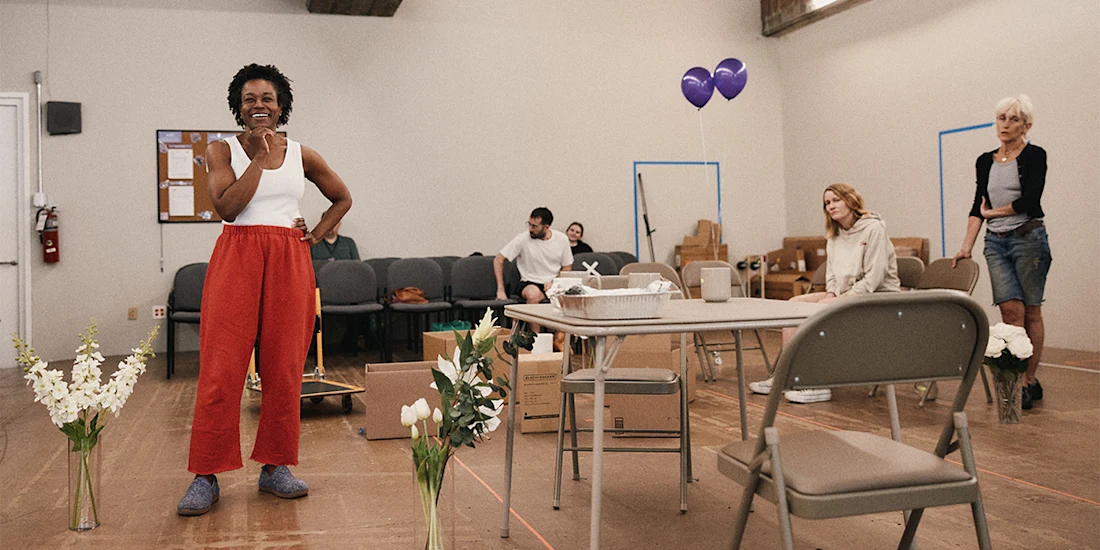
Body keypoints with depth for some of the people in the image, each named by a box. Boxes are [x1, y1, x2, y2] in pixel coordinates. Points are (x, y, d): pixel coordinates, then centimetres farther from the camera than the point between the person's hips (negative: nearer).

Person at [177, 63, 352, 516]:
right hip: (236, 258, -2)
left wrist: (317, 234, 10)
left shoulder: (302, 155, 12)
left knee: (284, 369, 3)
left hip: (288, 263, 2)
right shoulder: (223, 151, 6)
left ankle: (275, 467, 15)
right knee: (221, 369, -6)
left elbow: (342, 198, 23)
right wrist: (259, 157, -9)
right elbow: (226, 207, -9)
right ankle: (207, 476, 3)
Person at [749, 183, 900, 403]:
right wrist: (831, 293, -4)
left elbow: (874, 277, -19)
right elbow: (832, 273, 17)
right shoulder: (834, 235, 12)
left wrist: (842, 298, -22)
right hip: (843, 293, 9)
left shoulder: (873, 228, -13)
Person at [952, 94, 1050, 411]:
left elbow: (1029, 200, -14)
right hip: (995, 242, 4)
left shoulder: (1035, 156, -2)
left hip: (1028, 238, -4)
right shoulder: (985, 162, 13)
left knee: (1030, 312, 2)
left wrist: (992, 212, -1)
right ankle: (1018, 380, -3)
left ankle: (1030, 379, 10)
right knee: (1011, 309, -6)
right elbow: (978, 206, 10)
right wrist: (966, 247, 3)